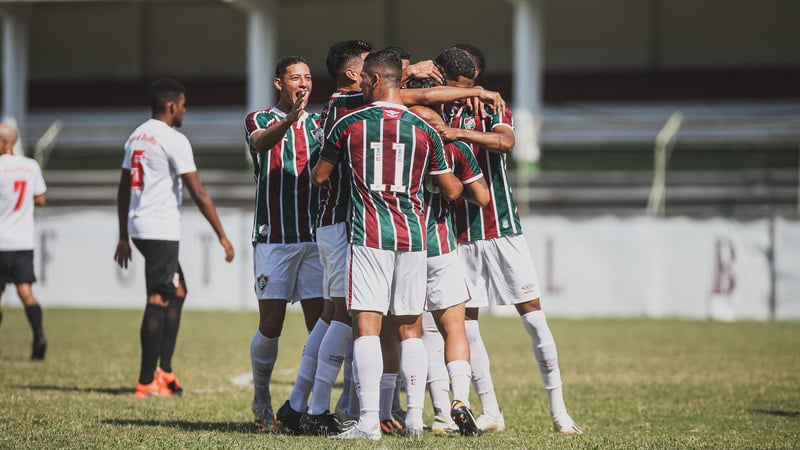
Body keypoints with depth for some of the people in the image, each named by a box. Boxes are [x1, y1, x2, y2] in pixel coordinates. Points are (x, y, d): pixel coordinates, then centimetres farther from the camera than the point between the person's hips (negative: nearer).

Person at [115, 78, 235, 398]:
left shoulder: (136, 137, 15)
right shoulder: (173, 140, -11)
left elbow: (123, 190, 19)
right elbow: (198, 193, -13)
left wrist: (123, 237, 24)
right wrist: (222, 236, -9)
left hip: (138, 226, 9)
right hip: (161, 230, -9)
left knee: (177, 292, 17)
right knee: (158, 301, -5)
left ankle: (164, 371, 15)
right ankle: (146, 382, -4)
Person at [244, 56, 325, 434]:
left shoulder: (320, 122, 14)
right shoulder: (259, 119, 4)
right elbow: (261, 142, -20)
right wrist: (290, 118, -39)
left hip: (316, 237, 3)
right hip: (274, 238, -3)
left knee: (320, 324, -7)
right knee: (270, 327, -3)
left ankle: (296, 408, -5)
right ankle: (261, 399, 18)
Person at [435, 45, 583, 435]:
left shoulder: (492, 107, 1)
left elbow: (506, 141, -20)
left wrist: (460, 132, -34)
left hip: (501, 229, -3)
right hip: (460, 235, 3)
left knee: (533, 315, -6)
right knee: (464, 322, -1)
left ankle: (557, 409, -1)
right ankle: (490, 413, 7)